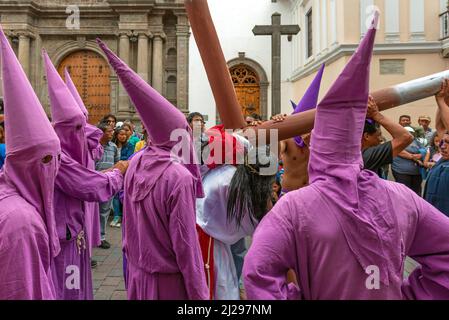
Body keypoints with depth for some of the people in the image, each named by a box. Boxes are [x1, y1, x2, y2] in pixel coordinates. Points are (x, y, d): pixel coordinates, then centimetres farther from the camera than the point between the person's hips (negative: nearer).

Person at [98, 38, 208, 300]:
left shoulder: (136, 162, -5)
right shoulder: (180, 177, -25)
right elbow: (186, 244, -20)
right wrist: (199, 294, -12)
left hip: (137, 274, 6)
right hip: (168, 280, -6)